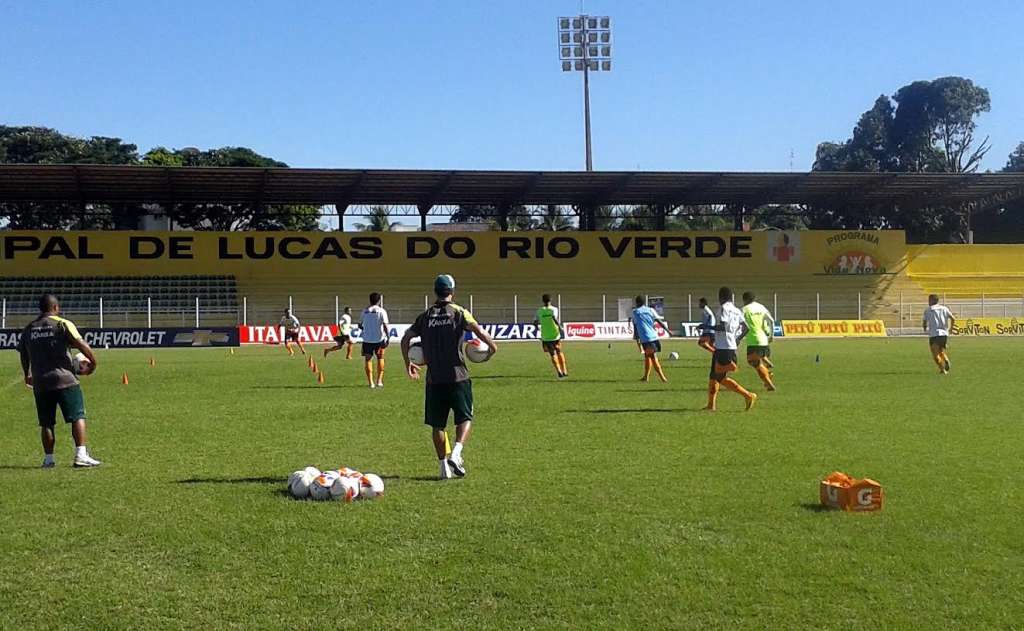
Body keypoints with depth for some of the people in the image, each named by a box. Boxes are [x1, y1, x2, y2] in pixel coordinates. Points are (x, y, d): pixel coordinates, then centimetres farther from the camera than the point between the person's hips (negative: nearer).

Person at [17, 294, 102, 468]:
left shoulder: (28, 329, 12)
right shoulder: (63, 324, -3)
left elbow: (23, 354, 22)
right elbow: (81, 344, -14)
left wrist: (27, 375, 37)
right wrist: (93, 362, -1)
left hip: (40, 383, 5)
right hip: (65, 380, -5)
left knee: (46, 423, 11)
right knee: (78, 417, -1)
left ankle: (48, 459, 12)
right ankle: (81, 455, -8)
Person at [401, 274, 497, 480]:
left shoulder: (425, 316, 9)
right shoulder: (459, 313, -1)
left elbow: (406, 338, 8)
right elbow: (480, 331, -13)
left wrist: (408, 363, 20)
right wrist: (492, 346, 5)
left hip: (434, 378, 3)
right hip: (457, 376, -3)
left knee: (437, 424, 10)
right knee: (465, 418, 7)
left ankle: (444, 465, 11)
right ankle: (456, 454, -15)